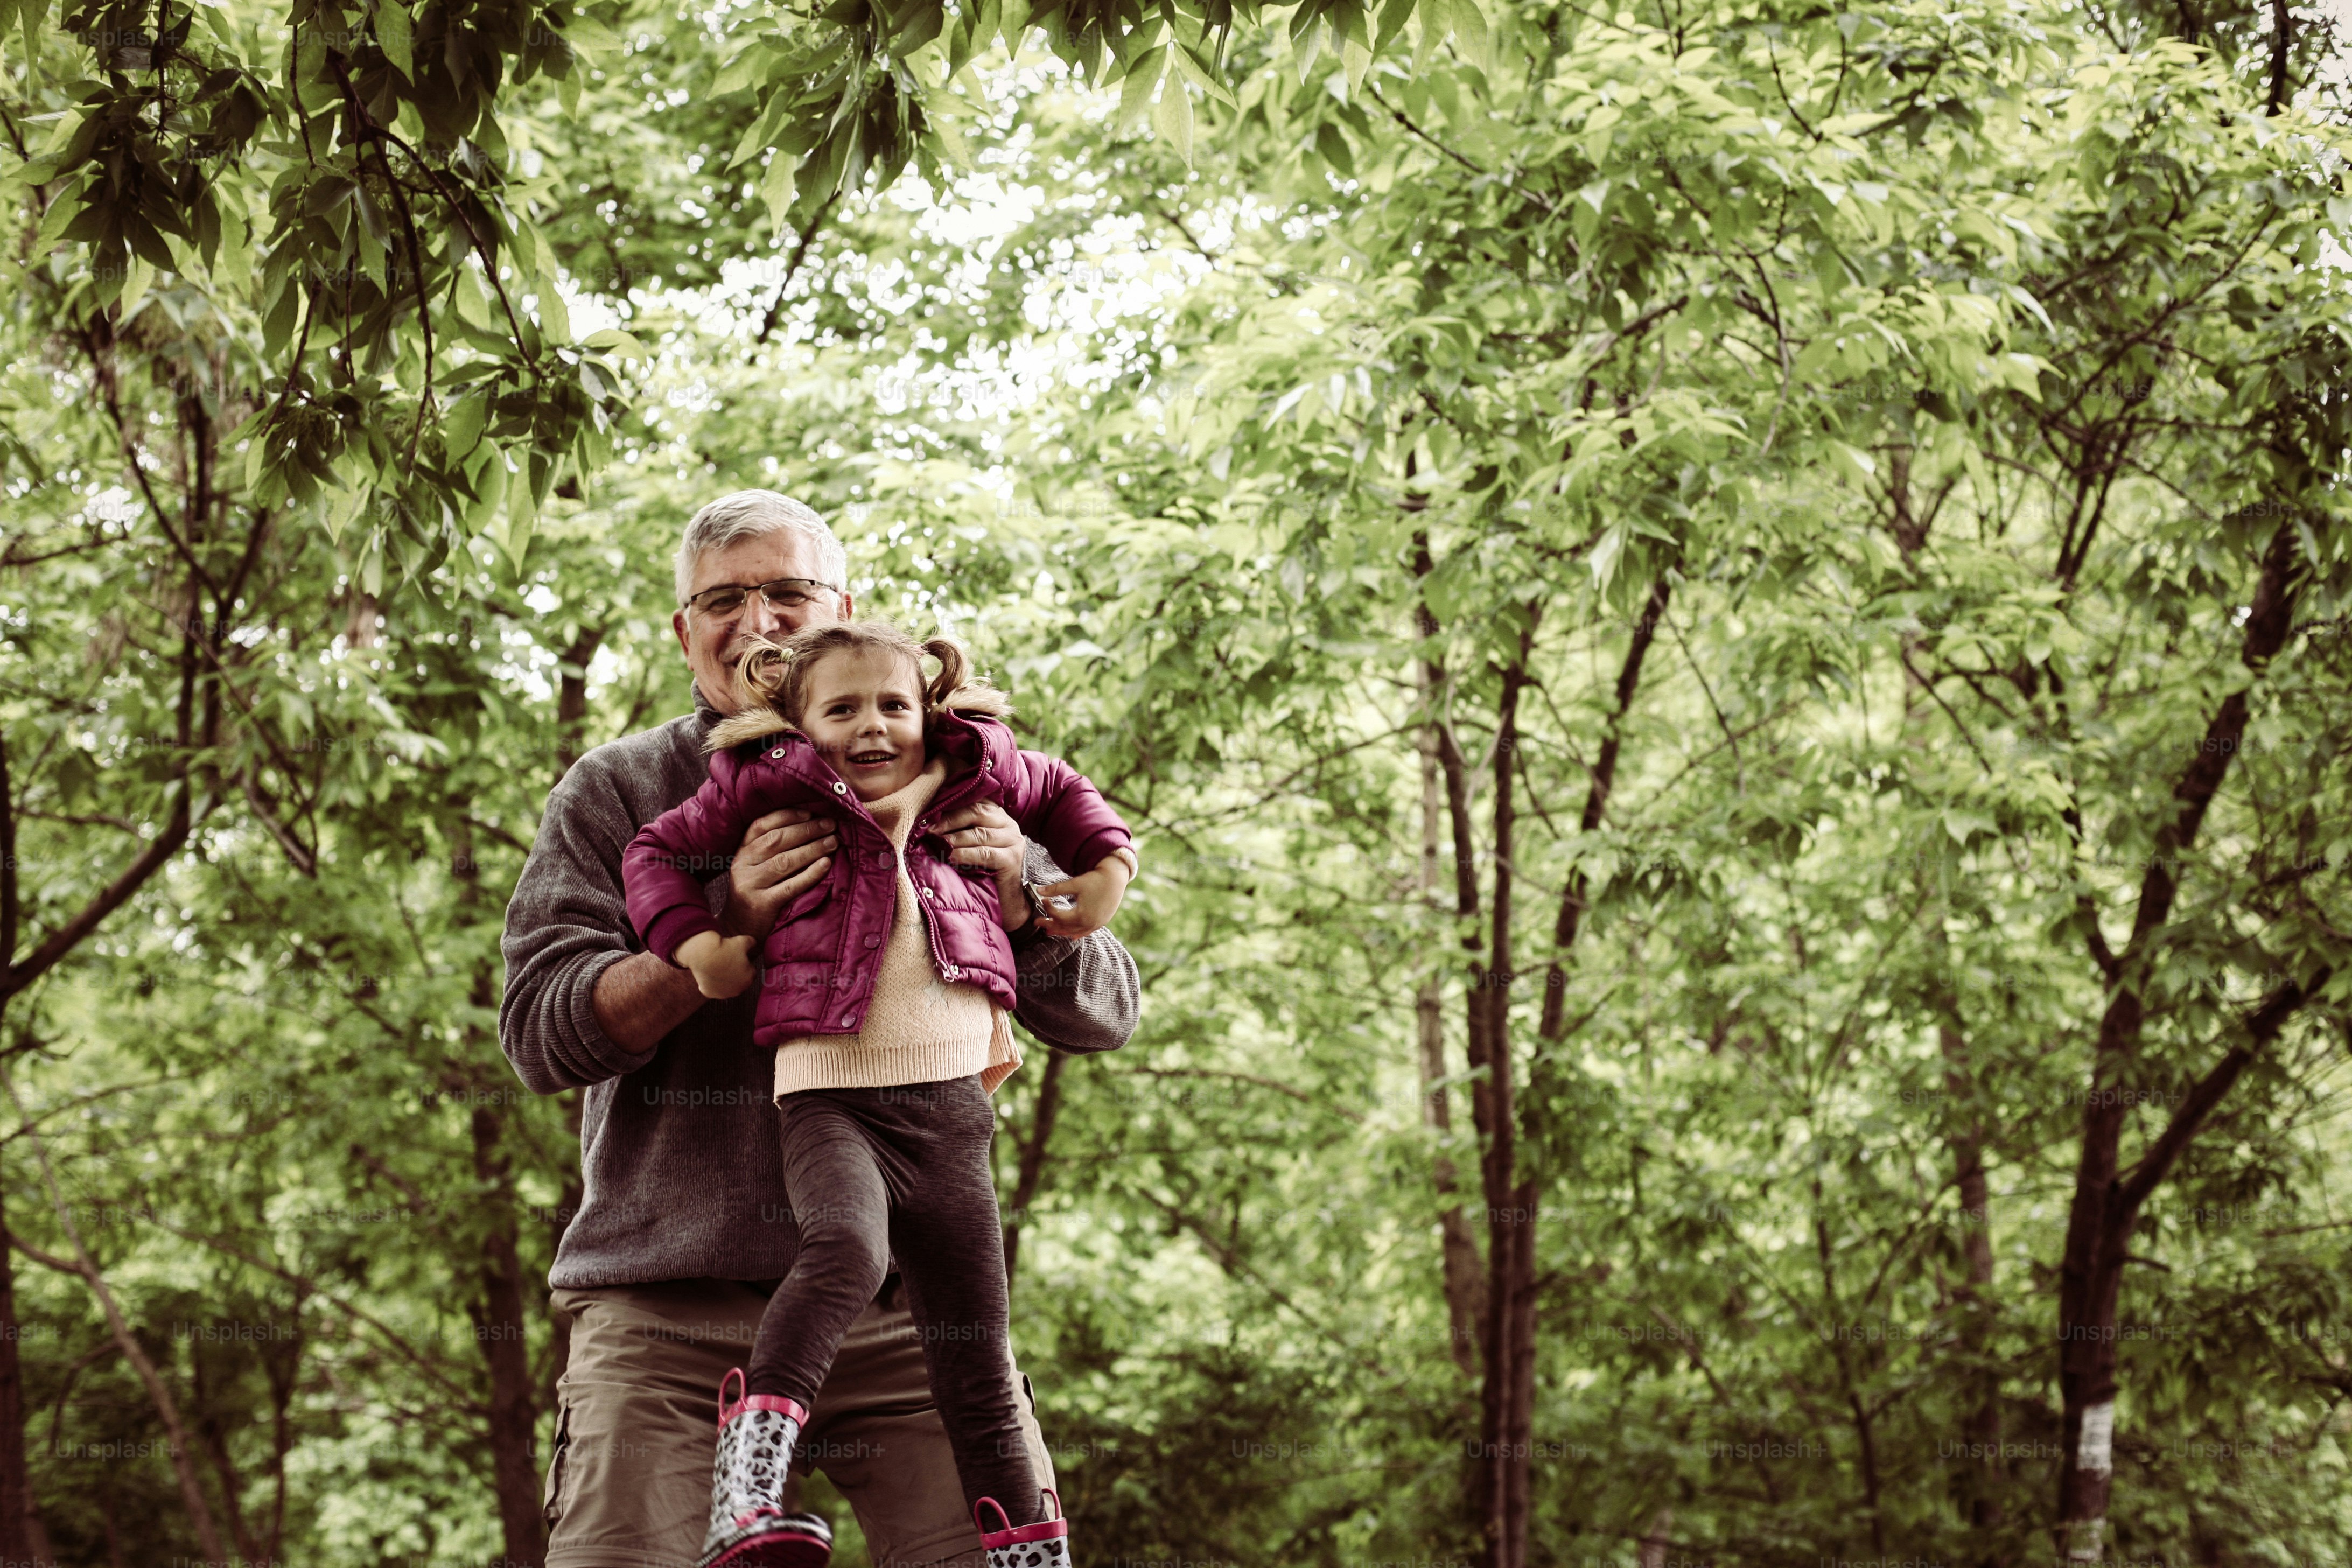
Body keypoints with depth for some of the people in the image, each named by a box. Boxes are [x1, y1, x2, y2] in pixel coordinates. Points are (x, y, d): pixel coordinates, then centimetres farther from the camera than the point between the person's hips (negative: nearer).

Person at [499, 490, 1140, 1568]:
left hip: (905, 1304, 1)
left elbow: (1102, 1016, 10)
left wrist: (1016, 903, -12)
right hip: (670, 1310, -1)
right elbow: (540, 1031, -2)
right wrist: (724, 930, -17)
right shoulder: (615, 793, 9)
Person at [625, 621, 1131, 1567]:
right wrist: (695, 943, -3)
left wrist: (1107, 868, 17)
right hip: (831, 1099, -4)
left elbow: (1063, 792, 33)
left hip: (953, 1108, 4)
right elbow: (657, 850, 12)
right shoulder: (775, 788, 4)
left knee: (979, 1370, 7)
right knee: (845, 1249, -36)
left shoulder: (972, 779, 13)